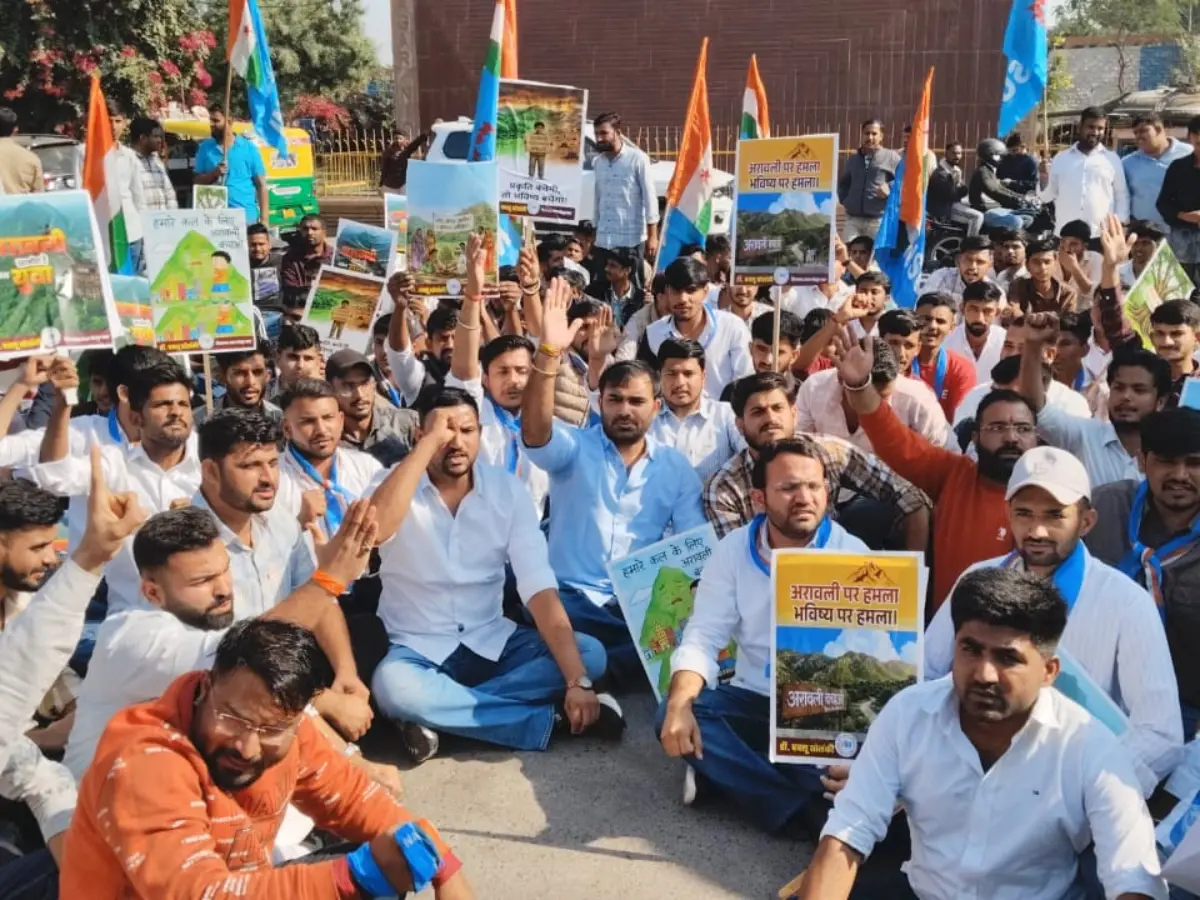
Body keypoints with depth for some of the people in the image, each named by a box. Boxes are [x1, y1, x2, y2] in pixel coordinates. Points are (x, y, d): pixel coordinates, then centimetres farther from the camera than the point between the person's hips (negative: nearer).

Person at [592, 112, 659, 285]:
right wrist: (595, 231, 16)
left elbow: (650, 197, -7)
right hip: (603, 240, 5)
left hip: (632, 238, -5)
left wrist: (652, 236, -12)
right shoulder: (598, 162, 11)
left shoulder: (637, 159, -5)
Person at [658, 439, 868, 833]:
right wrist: (680, 705, -28)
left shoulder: (853, 555, -7)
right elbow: (702, 638, -7)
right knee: (673, 718, -25)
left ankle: (729, 772, -20)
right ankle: (810, 810, -26)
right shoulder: (733, 550, -1)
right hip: (754, 700, 3)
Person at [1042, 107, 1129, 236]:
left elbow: (1122, 196, 12)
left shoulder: (1112, 159, 9)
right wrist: (1043, 180, -7)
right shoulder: (1061, 158, 11)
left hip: (1101, 236, -1)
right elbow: (1046, 196, 12)